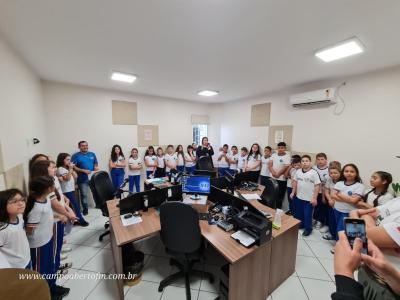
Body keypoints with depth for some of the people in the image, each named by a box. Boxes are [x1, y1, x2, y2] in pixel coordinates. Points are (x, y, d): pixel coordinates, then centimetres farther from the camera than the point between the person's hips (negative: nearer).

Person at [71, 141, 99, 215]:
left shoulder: (92, 154, 11)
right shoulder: (76, 156, -2)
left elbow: (96, 164, 16)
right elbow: (73, 167, -8)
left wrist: (96, 167, -7)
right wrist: (83, 171, -18)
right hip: (82, 179, -3)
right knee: (84, 195, 5)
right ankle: (85, 210, 20)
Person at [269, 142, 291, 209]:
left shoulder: (287, 156, -6)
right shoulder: (274, 155, 7)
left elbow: (286, 167, -12)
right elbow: (270, 165, 1)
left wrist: (278, 174, -14)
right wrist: (273, 172, -14)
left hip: (281, 179, -4)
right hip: (272, 178, 4)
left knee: (280, 196, 6)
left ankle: (278, 209, 20)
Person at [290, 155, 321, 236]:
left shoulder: (314, 173, -15)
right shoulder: (298, 171, -1)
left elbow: (317, 186, -13)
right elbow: (295, 182, 9)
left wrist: (314, 198, -14)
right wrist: (293, 192, 9)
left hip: (309, 199, -5)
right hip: (299, 197, 5)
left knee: (308, 214, 8)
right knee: (299, 213, 19)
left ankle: (308, 228, 28)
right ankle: (300, 224, 40)